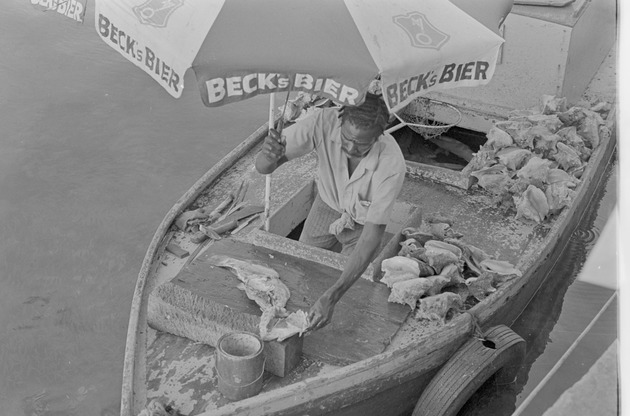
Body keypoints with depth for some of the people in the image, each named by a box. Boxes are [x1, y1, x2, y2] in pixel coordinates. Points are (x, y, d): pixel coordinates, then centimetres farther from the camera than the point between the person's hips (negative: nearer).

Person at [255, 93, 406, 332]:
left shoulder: (392, 165, -40)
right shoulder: (324, 122, -35)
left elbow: (371, 238, -39)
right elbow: (263, 167, -31)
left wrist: (332, 298, -48)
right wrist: (269, 155, -58)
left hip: (363, 221, -2)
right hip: (327, 207, 3)